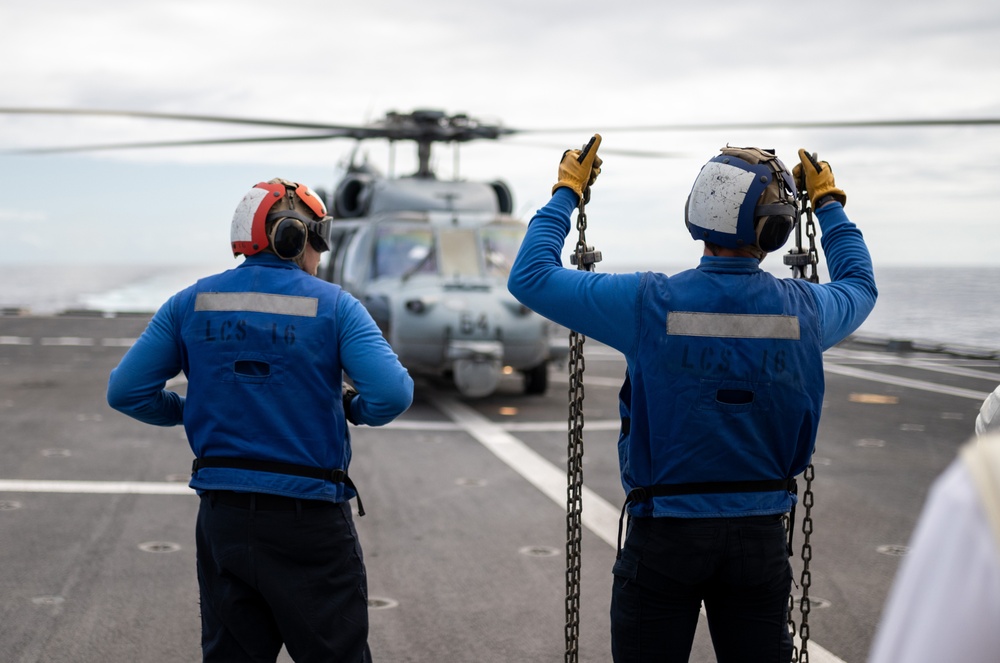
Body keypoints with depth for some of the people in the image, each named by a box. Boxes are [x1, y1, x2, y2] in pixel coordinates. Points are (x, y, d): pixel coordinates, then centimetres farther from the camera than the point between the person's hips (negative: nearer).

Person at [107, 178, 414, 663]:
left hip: (222, 518, 4)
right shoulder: (332, 305, -7)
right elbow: (393, 393, -17)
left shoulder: (190, 304, 3)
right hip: (309, 519, -4)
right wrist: (354, 409, 3)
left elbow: (126, 390, 1)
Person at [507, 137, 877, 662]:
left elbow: (530, 277, -5)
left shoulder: (650, 303, -15)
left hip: (664, 539, -2)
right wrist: (828, 201, 31)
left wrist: (567, 192, 7)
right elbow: (860, 285, 20)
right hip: (759, 539, 2)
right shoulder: (802, 309, -6)